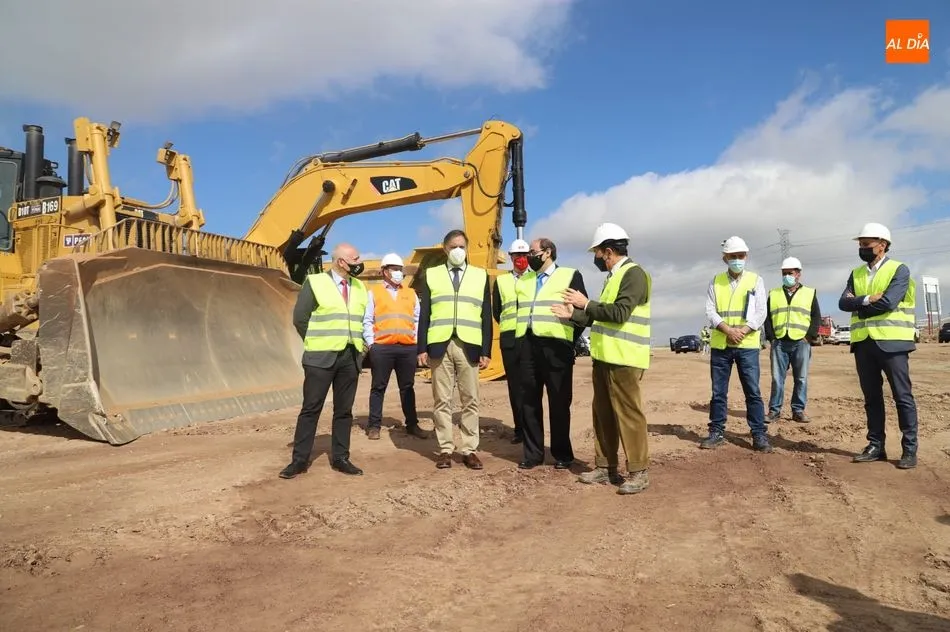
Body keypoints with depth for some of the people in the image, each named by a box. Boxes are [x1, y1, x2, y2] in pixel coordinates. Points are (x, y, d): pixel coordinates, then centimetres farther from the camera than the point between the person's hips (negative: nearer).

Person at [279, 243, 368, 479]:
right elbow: (300, 319, -2)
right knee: (311, 408, 0)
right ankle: (300, 459, 7)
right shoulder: (315, 283, -3)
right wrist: (317, 344, 4)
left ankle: (340, 457, 16)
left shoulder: (360, 287, 12)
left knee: (344, 410, 7)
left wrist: (360, 345, 8)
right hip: (322, 357, -4)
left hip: (351, 357, 4)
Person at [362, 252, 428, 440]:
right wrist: (370, 343, -4)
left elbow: (417, 319, 16)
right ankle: (374, 425, 12)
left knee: (407, 387, 10)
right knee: (379, 387, 4)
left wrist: (418, 339, 6)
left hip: (408, 348, 3)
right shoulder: (374, 292, 7)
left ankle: (412, 424, 18)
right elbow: (367, 321, 3)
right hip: (382, 348, -3)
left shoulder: (411, 293, 16)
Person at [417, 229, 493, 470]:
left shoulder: (480, 275, 11)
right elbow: (424, 315, 7)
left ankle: (469, 449, 12)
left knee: (470, 400, 3)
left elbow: (486, 316, 8)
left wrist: (486, 351, 1)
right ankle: (445, 449, 12)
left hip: (469, 346, 0)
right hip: (439, 346, 0)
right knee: (442, 401, 4)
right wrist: (422, 348, -1)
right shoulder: (431, 275, 10)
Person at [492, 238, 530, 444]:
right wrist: (510, 326, 9)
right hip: (509, 338, 2)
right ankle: (520, 428, 11)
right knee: (515, 385, 4)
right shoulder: (501, 281, 11)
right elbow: (496, 311, 14)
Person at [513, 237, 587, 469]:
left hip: (555, 347, -5)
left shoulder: (570, 276, 3)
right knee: (530, 402, 6)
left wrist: (571, 339, -1)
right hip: (527, 346, 5)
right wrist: (519, 334, 10)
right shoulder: (523, 281, 19)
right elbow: (515, 310, 22)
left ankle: (562, 454, 15)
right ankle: (533, 453, 15)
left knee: (559, 402, 3)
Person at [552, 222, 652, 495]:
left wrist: (586, 303, -13)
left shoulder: (634, 273, -11)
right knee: (602, 413, 13)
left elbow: (619, 313, -22)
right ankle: (604, 467, 22)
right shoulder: (613, 276, 18)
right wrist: (574, 314, 16)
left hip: (624, 359, -10)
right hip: (604, 357, 10)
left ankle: (639, 472, 4)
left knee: (629, 414, -5)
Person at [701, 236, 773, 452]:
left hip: (747, 345, -1)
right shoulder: (716, 282, 9)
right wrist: (728, 329, -16)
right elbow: (710, 311, -1)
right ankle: (717, 432, 14)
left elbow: (761, 313, -1)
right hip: (720, 345, 2)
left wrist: (743, 330, -16)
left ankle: (759, 434, 5)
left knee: (753, 391, -1)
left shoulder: (755, 280, 6)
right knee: (718, 392, 6)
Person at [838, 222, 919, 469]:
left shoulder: (899, 270, -3)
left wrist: (857, 304, -5)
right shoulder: (856, 274, 14)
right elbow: (843, 303, 1)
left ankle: (910, 449, 8)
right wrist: (868, 300, -15)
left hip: (891, 343, -5)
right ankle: (876, 446, 17)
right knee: (872, 397, 9)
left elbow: (888, 302, -17)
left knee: (902, 397, 0)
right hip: (864, 344, 5)